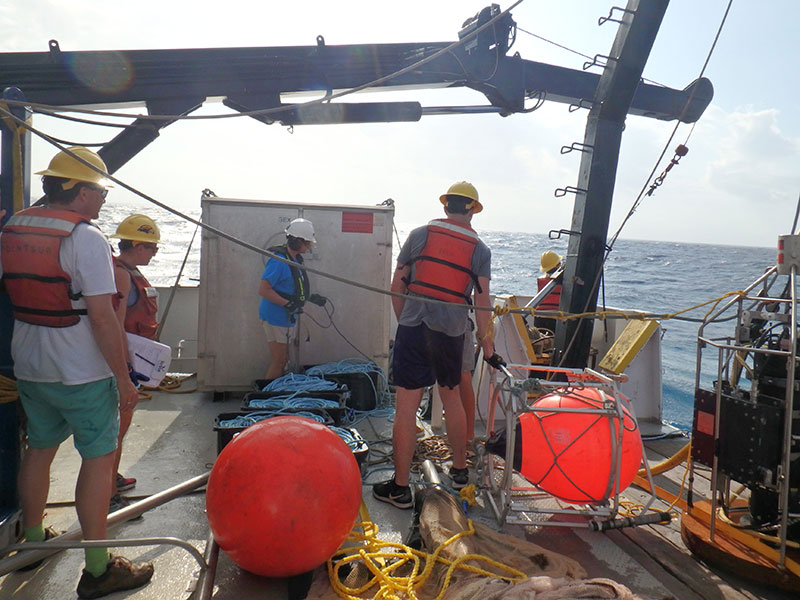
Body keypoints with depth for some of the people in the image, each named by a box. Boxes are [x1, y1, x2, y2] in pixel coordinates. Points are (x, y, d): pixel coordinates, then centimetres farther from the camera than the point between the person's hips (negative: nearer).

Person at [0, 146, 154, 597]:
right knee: (98, 458, 1)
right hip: (83, 374, -8)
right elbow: (102, 316, -22)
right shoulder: (86, 237, -18)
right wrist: (123, 377, -16)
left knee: (39, 449, 21)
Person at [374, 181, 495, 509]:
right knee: (452, 397, 21)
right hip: (452, 333, 3)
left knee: (406, 407, 1)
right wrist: (485, 338, 16)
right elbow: (482, 300, 3)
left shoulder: (419, 234, 2)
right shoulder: (480, 249, 4)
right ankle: (459, 470, 36)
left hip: (413, 328, -2)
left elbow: (397, 287, 4)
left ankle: (400, 488, 7)